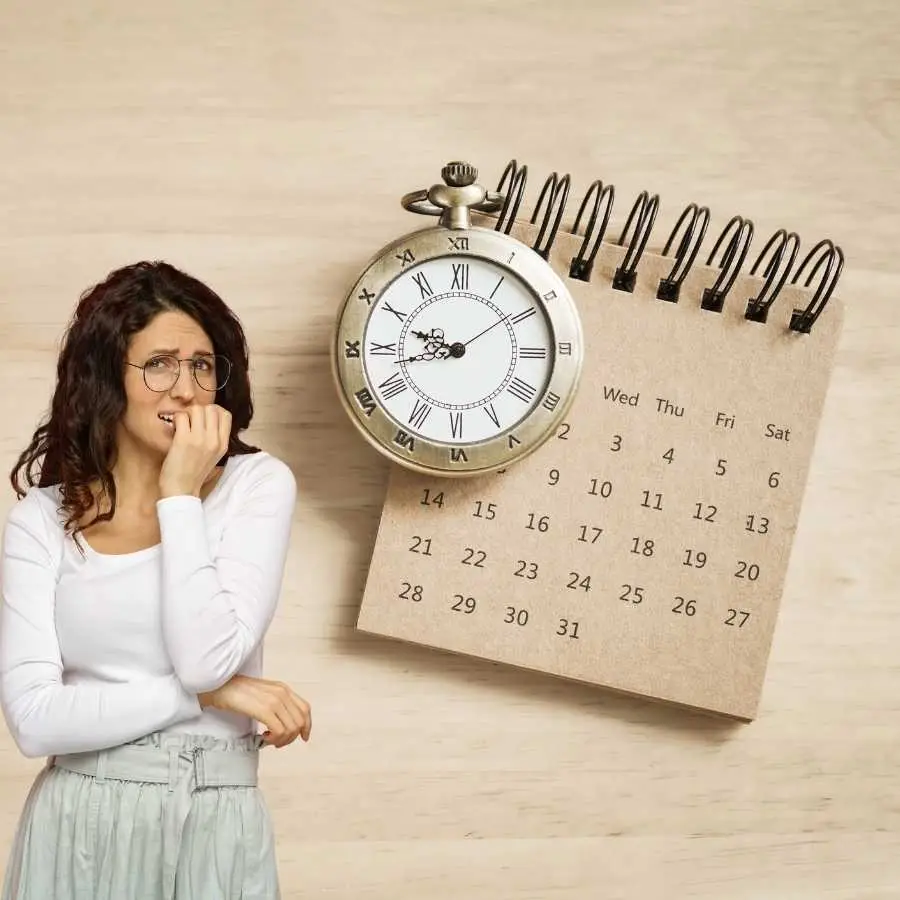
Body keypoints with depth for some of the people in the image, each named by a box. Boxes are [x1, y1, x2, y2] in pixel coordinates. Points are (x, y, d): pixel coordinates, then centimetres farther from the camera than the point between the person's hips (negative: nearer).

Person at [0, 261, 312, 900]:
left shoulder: (257, 484, -3)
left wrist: (180, 495, -13)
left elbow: (207, 659, -16)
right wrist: (205, 695, -13)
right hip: (80, 825, 0)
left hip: (215, 827, 0)